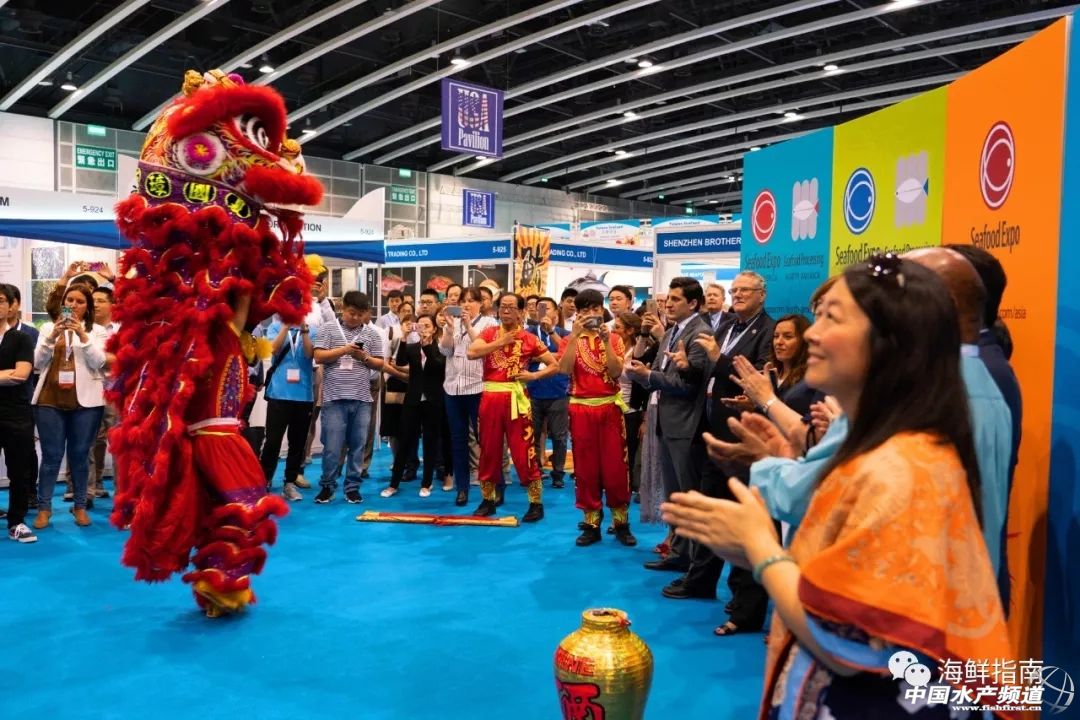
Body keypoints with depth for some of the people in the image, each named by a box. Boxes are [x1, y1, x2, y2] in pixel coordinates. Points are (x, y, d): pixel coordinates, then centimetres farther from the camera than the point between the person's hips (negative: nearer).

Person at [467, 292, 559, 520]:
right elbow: (471, 352, -13)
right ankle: (488, 500, 23)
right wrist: (501, 342, -15)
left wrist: (534, 375, -9)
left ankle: (536, 503, 8)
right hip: (490, 397, 3)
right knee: (489, 449, 10)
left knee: (523, 450, -2)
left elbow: (555, 366, 6)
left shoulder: (529, 339, 2)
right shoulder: (489, 333, 7)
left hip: (515, 398, -2)